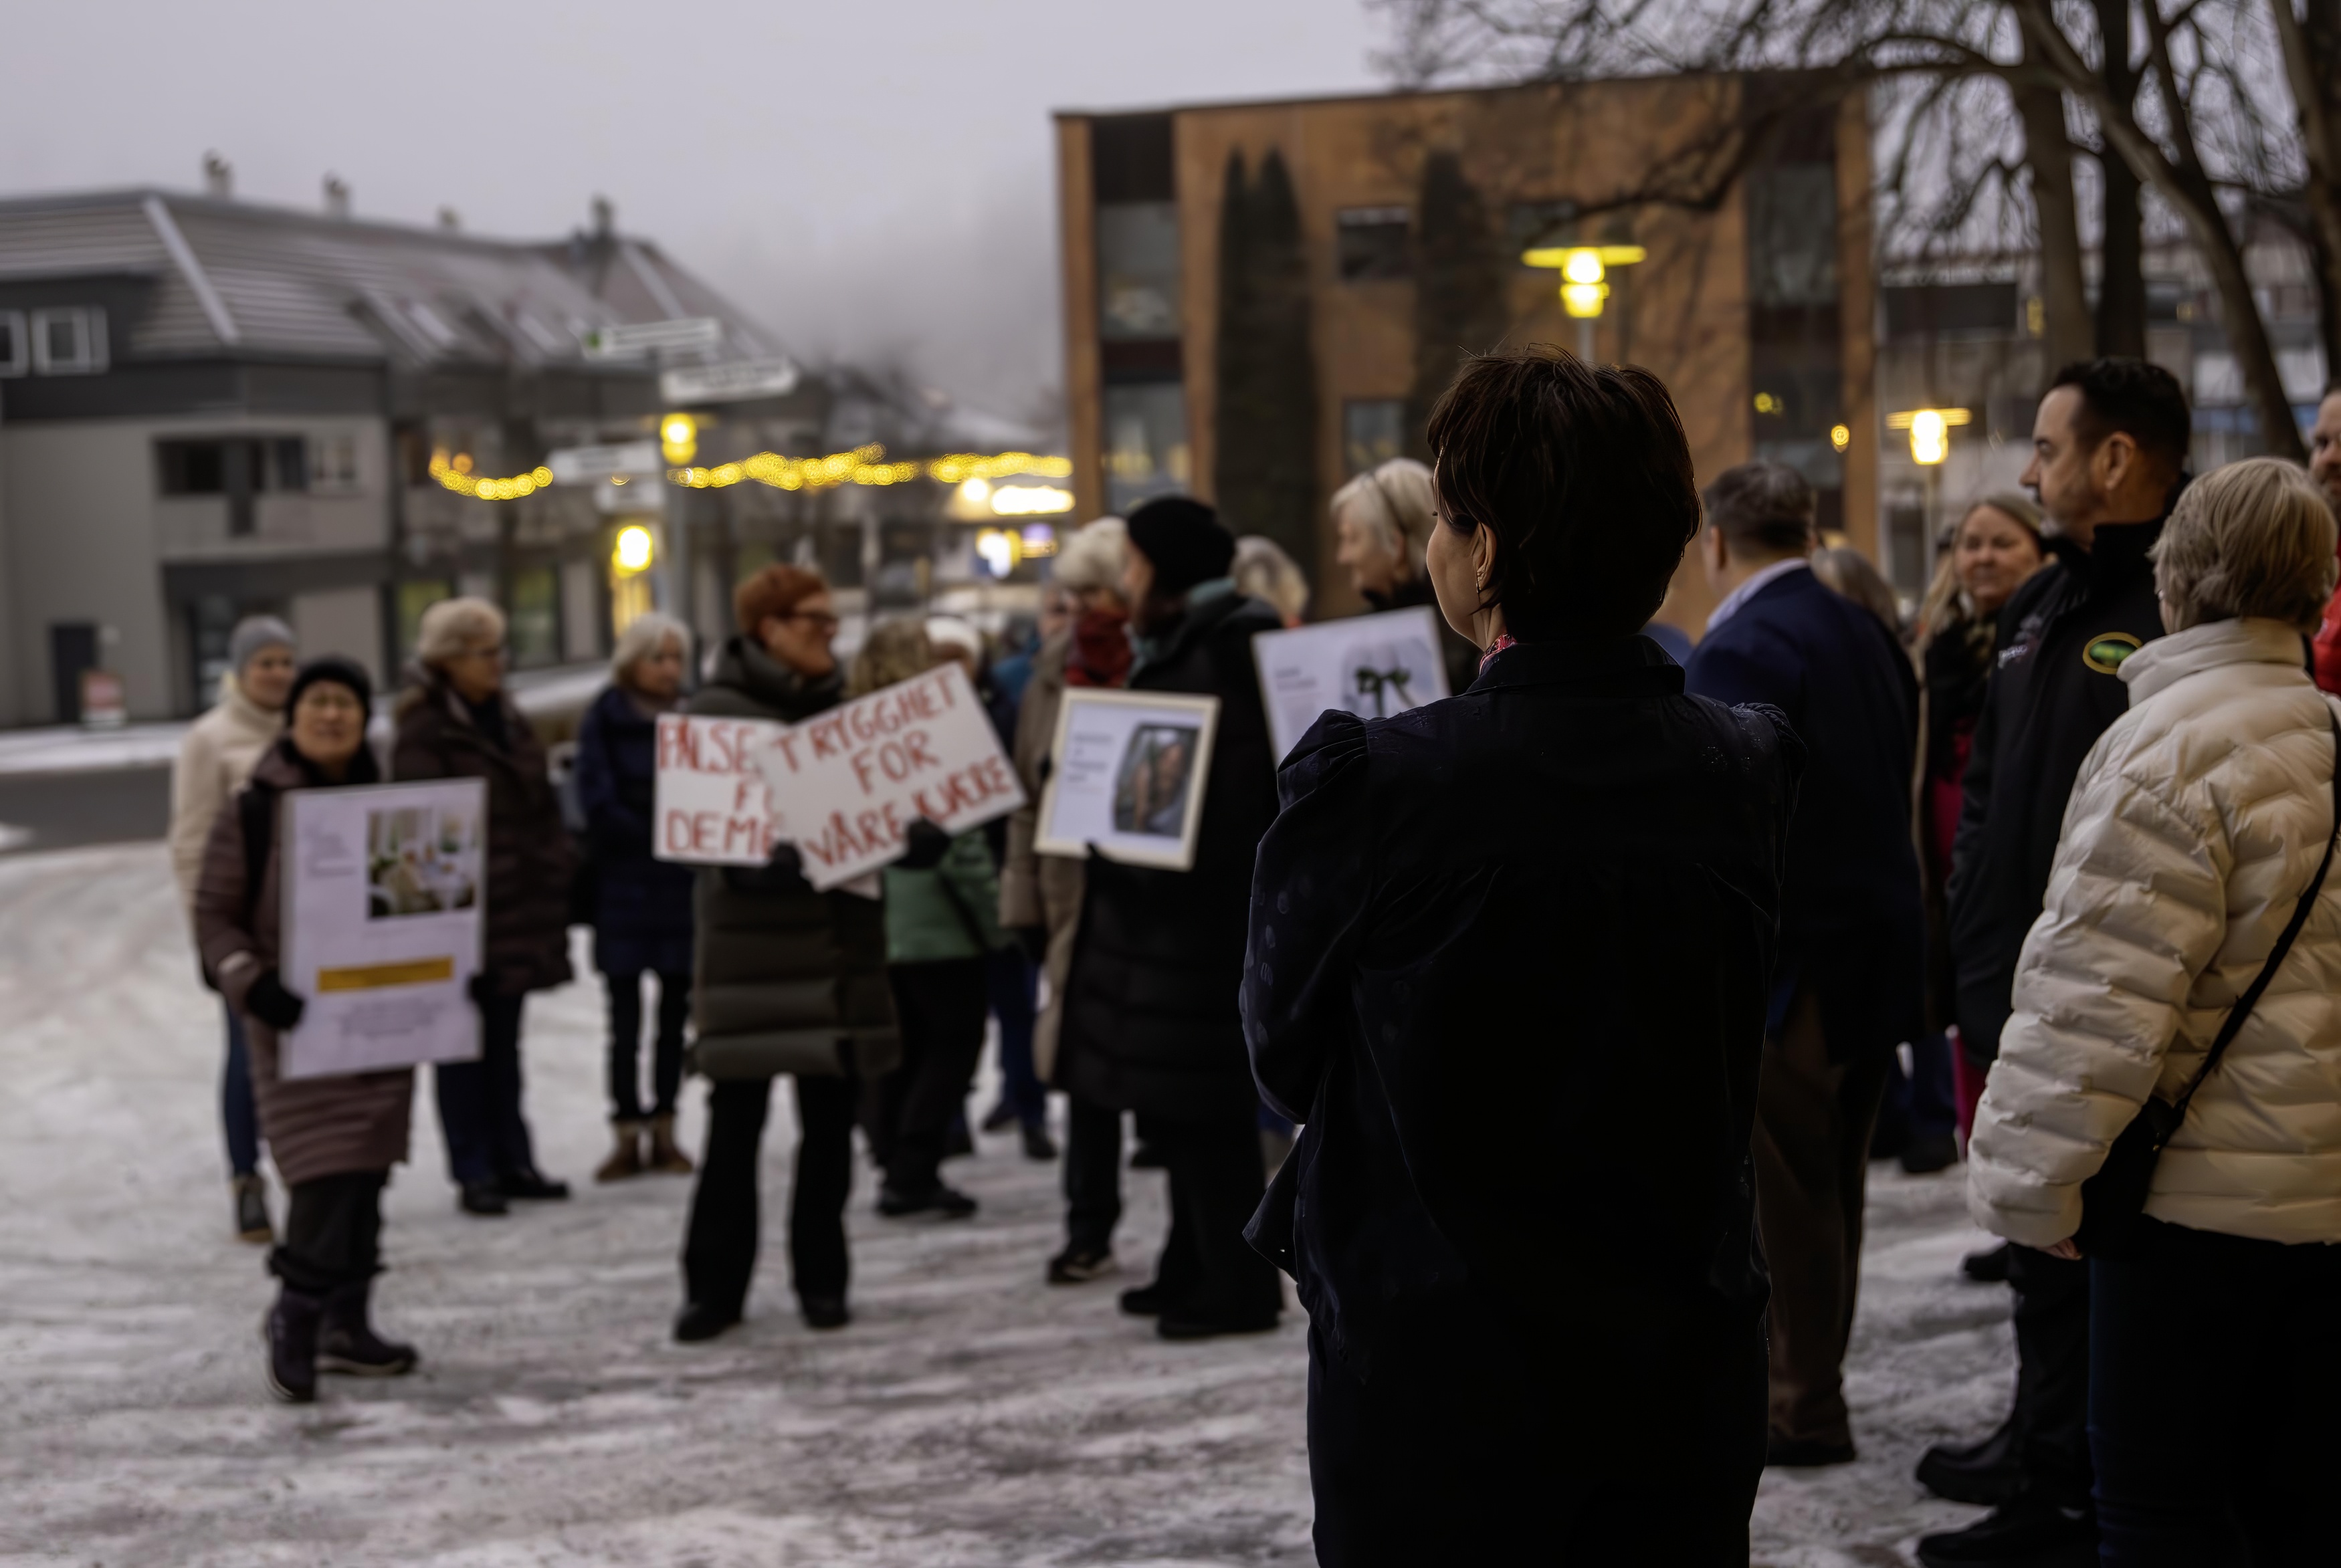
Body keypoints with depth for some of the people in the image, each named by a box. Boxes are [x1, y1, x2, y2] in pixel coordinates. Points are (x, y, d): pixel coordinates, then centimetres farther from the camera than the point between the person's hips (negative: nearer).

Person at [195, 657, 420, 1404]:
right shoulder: (251, 813, -3)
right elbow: (214, 915, -2)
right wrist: (253, 986, -17)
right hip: (298, 1020, -4)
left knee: (367, 1174, 8)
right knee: (327, 1170, -13)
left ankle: (347, 1324, 21)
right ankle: (295, 1320, 2)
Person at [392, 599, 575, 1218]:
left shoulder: (509, 722, 14)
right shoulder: (423, 734, -10)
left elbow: (543, 807, 17)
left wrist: (558, 876, 10)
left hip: (518, 911, 7)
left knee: (504, 1043, 14)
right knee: (464, 1045, 1)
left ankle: (511, 1162, 21)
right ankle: (474, 1173, 6)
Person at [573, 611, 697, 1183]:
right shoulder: (606, 720, -1)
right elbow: (599, 804, -7)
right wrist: (658, 836, -12)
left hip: (683, 886, 3)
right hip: (623, 886, -3)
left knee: (676, 1012, 6)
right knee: (625, 1016, 0)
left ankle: (663, 1129, 15)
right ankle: (627, 1133, 7)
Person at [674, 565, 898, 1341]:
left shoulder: (840, 708, 13)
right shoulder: (717, 710, -3)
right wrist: (772, 855, -27)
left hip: (836, 936, 4)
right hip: (750, 935, -4)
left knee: (830, 1117, 7)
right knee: (736, 1119, -1)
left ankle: (821, 1278, 18)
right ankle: (715, 1285, 8)